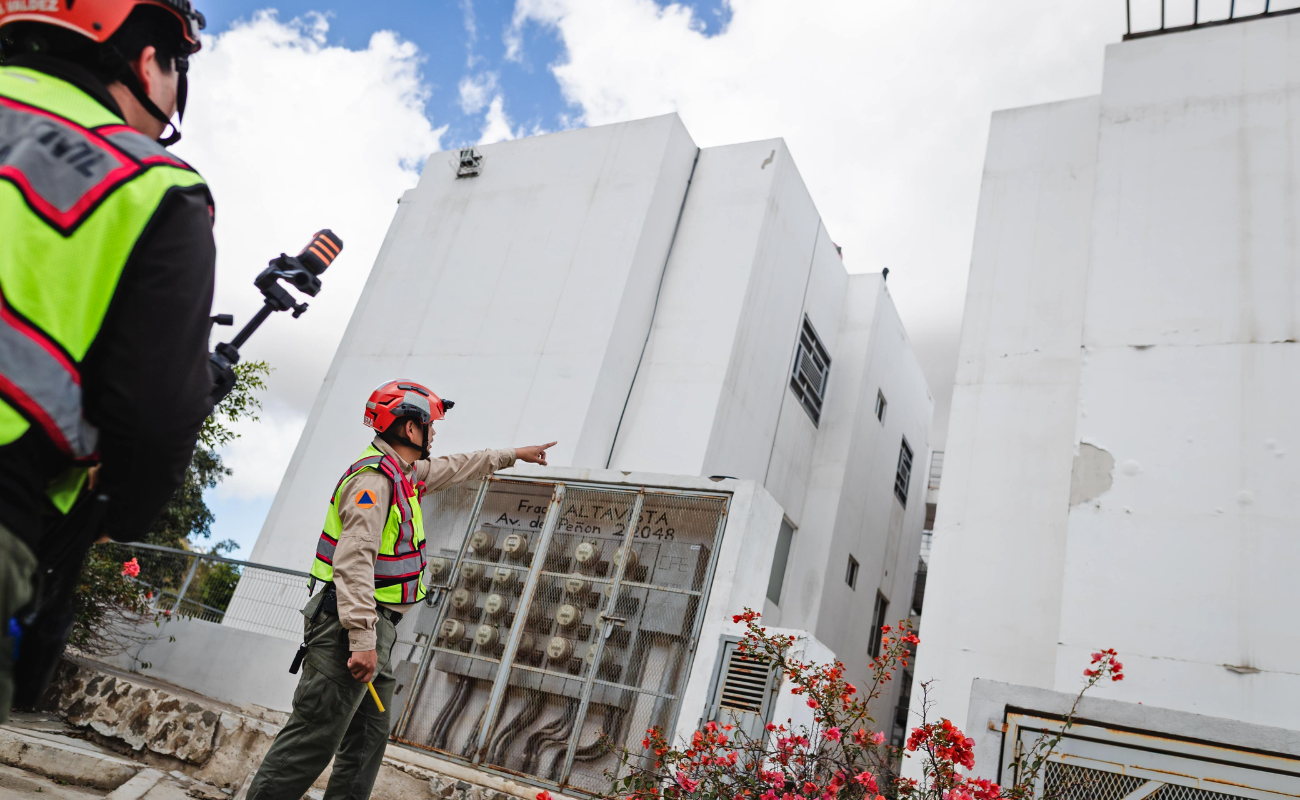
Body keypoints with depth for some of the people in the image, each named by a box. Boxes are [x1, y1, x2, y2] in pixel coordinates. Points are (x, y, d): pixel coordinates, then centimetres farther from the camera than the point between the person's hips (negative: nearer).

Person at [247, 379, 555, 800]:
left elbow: (454, 467, 31)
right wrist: (362, 639, -29)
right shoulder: (374, 478, -17)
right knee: (315, 738, -6)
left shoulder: (402, 473, 13)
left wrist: (513, 454, 38)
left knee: (368, 738, 15)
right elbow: (354, 561, -25)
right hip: (349, 625, -10)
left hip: (376, 629, 10)